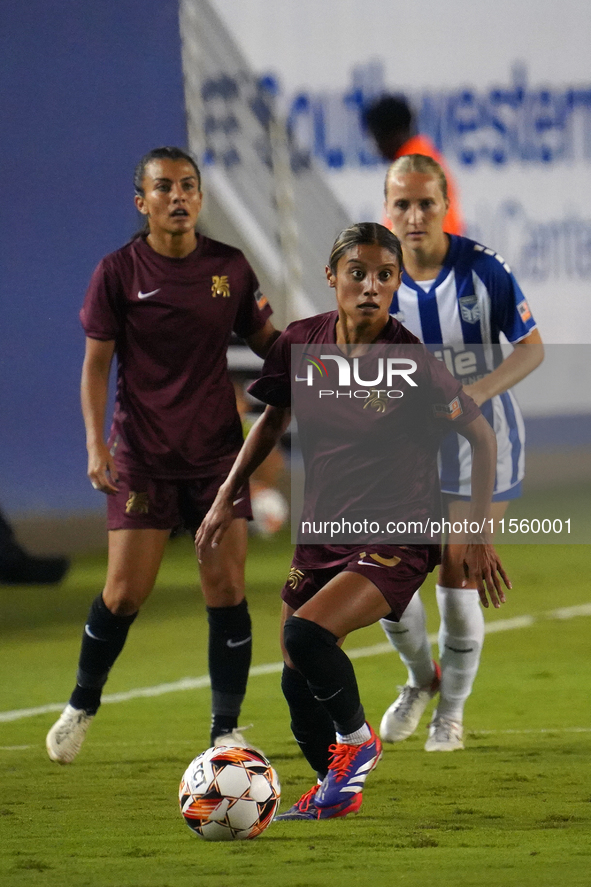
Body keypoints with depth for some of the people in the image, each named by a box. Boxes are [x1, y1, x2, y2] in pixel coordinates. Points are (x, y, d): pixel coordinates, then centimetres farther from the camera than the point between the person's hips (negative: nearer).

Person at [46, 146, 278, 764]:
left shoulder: (229, 267, 4)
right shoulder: (118, 272, -3)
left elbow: (265, 343, 14)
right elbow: (96, 363, -1)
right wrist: (95, 441, -11)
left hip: (217, 451, 2)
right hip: (142, 455, -2)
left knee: (226, 588, -5)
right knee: (125, 592, -4)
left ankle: (226, 729, 4)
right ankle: (82, 705, 21)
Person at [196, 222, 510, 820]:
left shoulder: (413, 362, -16)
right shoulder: (300, 343, -3)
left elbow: (481, 435, -5)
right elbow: (273, 419, 15)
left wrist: (478, 534, -6)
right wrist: (226, 497, 12)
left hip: (396, 540, -6)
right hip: (321, 534, 6)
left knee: (306, 633, -27)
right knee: (298, 683, 9)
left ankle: (357, 740, 0)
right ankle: (334, 793, 34)